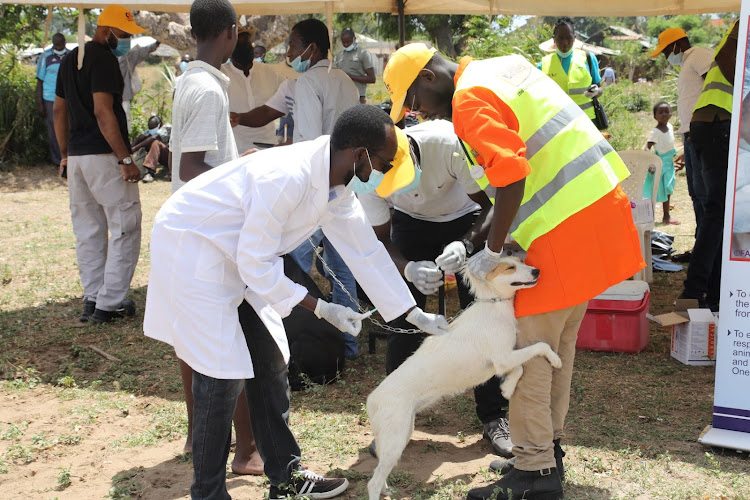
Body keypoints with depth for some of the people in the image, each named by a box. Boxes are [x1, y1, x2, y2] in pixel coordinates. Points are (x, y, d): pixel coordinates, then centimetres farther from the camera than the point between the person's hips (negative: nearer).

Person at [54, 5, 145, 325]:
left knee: (88, 230, 13)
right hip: (104, 155, -9)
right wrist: (125, 159, -20)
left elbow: (59, 110, 19)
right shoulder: (103, 59, -12)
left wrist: (65, 154, 23)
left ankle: (92, 299, 17)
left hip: (77, 156, 9)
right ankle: (109, 304, -1)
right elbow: (103, 112, -20)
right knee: (125, 228, -1)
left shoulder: (70, 59, 16)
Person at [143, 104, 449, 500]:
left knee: (269, 362, 11)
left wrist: (416, 315, 11)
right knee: (223, 376, -8)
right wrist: (321, 308, -20)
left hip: (236, 258, 9)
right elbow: (256, 263, -26)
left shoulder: (339, 189, -3)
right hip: (191, 247, -9)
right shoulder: (287, 177, -32)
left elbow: (366, 252, 7)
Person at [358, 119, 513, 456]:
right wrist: (408, 269, -38)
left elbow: (493, 206, -28)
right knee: (402, 320, -8)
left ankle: (494, 419, 6)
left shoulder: (448, 142, -38)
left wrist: (465, 245, -46)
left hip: (467, 220, -1)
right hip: (412, 223, 2)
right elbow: (382, 239, -17)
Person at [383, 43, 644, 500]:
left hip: (567, 224, -10)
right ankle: (549, 451, 30)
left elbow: (512, 175, -25)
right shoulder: (506, 67, 19)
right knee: (560, 342, 18)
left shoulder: (470, 99, -12)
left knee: (530, 350, -2)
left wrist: (493, 250, -14)